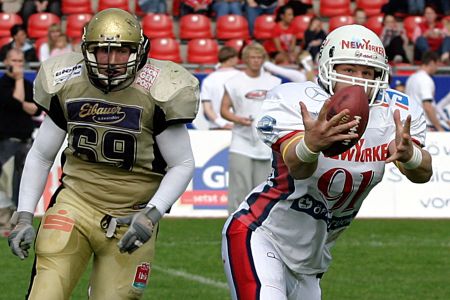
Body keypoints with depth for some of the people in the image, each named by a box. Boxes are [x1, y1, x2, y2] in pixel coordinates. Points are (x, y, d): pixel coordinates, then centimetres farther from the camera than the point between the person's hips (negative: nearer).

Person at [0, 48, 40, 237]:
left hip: (26, 142, 6)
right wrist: (18, 79, -10)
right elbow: (16, 102, -19)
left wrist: (21, 105, -10)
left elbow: (37, 109, 6)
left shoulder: (29, 85, 15)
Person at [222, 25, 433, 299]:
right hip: (261, 236, -6)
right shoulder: (296, 102, -20)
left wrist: (408, 155, -44)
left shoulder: (396, 113, -6)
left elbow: (423, 173, -19)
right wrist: (311, 145, -61)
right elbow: (297, 168, -36)